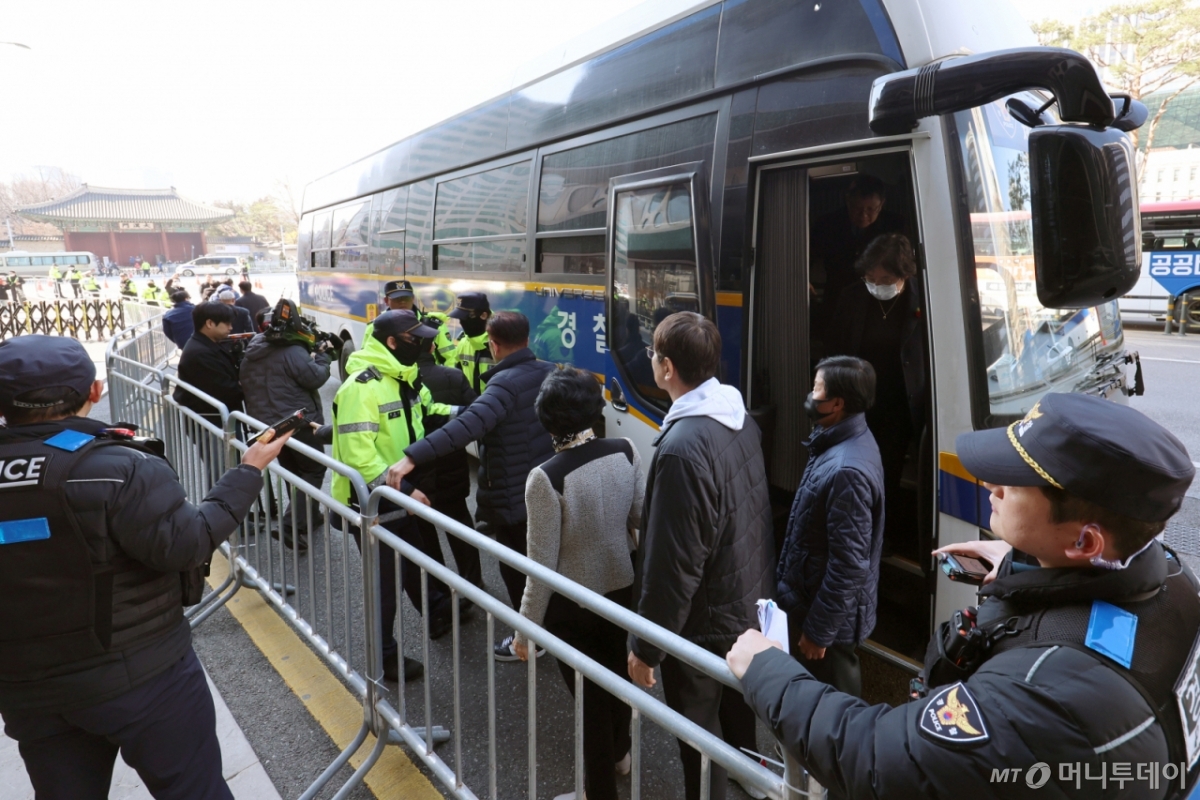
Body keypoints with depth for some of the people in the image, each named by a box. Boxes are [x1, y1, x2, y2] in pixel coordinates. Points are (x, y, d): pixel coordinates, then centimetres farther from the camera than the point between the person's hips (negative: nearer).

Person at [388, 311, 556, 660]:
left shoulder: (505, 383, -25)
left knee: (517, 571, 12)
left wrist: (413, 456, -47)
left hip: (513, 499, -8)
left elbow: (468, 426, -41)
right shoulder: (549, 372, -2)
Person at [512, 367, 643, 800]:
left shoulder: (546, 477, -27)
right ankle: (619, 752, 55)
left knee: (589, 695, 15)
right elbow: (640, 518, -1)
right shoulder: (626, 451, -12)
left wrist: (526, 627, -8)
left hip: (572, 603, -5)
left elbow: (543, 565, -21)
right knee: (616, 672, 29)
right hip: (623, 587, 6)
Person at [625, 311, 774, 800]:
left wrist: (645, 646, -15)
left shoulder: (683, 447, -30)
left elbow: (673, 564, -27)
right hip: (748, 602, 8)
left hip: (702, 623, -8)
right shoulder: (741, 419, -3)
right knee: (737, 719, 28)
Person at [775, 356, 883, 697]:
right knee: (822, 690, 27)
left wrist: (818, 630, -19)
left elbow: (849, 566, -29)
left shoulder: (847, 470, -32)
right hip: (814, 597, 9)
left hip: (828, 611, -9)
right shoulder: (841, 441, 1)